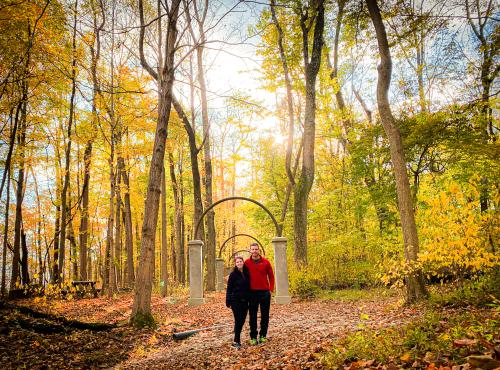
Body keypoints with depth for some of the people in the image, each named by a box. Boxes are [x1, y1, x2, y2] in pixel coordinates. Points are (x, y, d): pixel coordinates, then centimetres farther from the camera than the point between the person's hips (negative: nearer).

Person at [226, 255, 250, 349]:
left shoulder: (246, 273, 8)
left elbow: (249, 287, 14)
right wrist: (228, 302, -10)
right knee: (238, 320, -6)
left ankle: (237, 340, 21)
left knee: (242, 320, 8)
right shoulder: (233, 274, -6)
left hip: (245, 301, 5)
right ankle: (236, 341, 2)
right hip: (236, 301, -5)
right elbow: (229, 288, -6)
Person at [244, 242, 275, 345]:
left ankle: (263, 335, 18)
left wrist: (271, 289, 1)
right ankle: (253, 337, 12)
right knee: (252, 316, 5)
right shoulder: (247, 263, 0)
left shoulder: (265, 262, 1)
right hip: (252, 293, 0)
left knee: (265, 315, 6)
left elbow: (271, 276, 7)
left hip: (265, 292, 1)